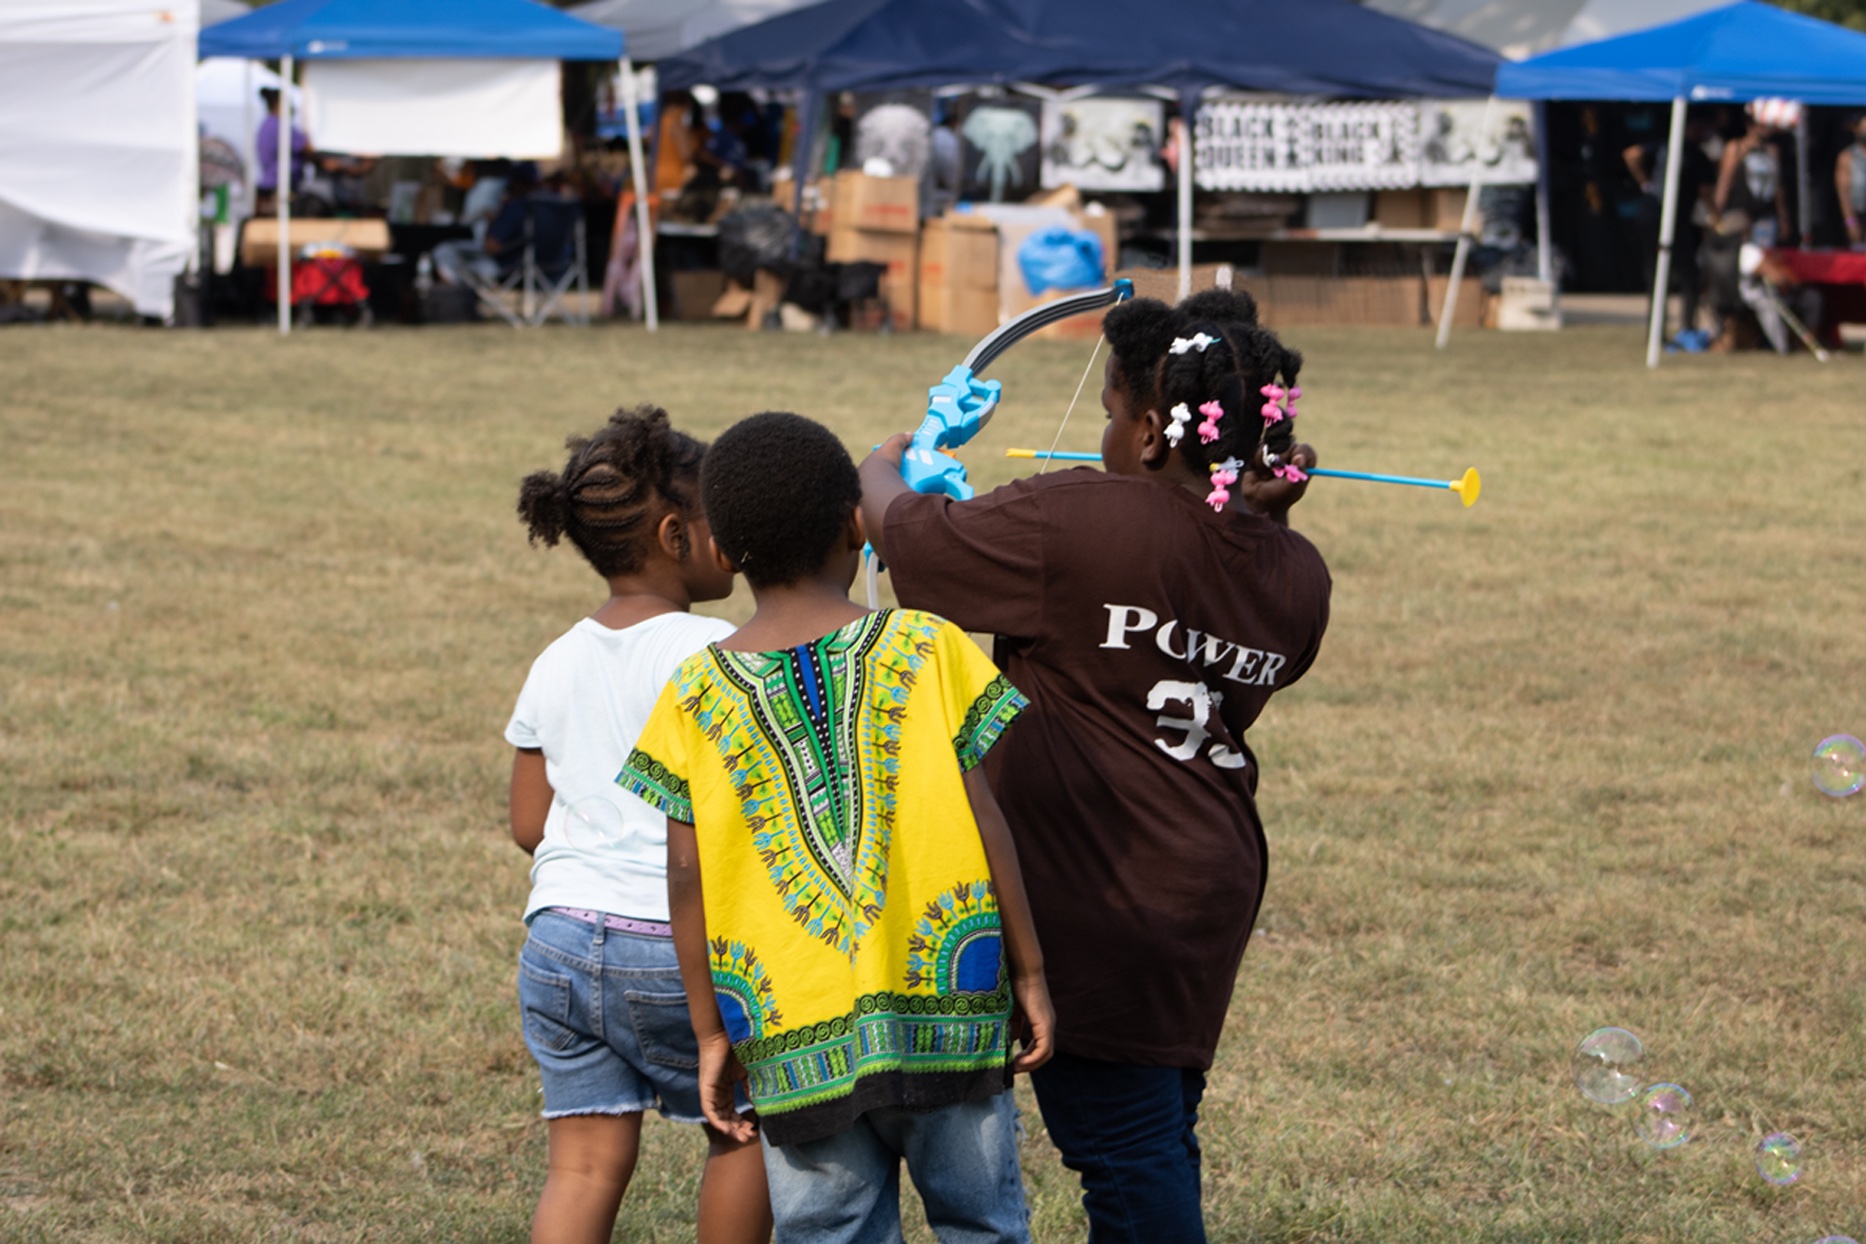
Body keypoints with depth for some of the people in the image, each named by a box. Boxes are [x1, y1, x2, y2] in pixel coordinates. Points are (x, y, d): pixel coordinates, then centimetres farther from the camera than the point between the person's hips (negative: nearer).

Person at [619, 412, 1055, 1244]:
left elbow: (687, 877, 0)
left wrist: (711, 1033, 8)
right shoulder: (927, 650, -1)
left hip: (794, 1042, 1)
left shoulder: (696, 697, 2)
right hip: (945, 1010, -1)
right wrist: (1029, 971, 5)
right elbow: (983, 821, -3)